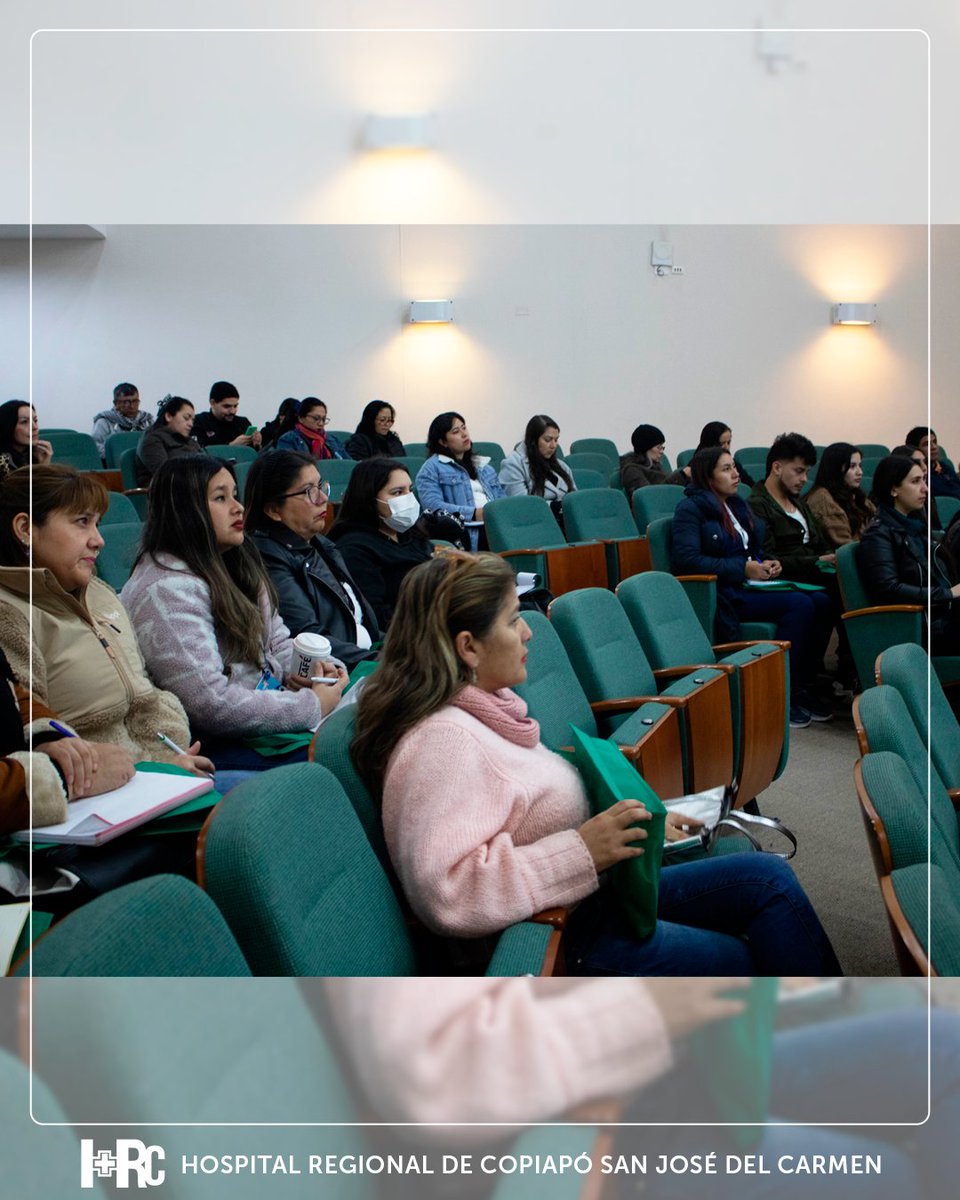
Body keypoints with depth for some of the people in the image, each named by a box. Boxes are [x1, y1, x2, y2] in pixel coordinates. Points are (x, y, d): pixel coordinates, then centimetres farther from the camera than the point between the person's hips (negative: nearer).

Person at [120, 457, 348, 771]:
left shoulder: (235, 564, 13)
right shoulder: (166, 591, -18)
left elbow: (277, 639, 20)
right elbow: (210, 705, -24)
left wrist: (305, 670, -4)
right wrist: (311, 706, -18)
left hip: (270, 703, 9)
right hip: (220, 743, -9)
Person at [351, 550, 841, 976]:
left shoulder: (482, 707, 6)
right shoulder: (441, 742, -25)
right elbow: (447, 892, -35)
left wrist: (637, 821, 7)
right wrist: (581, 852, -31)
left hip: (586, 895, 10)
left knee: (769, 878, 8)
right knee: (752, 961, -2)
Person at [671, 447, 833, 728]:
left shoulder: (736, 504, 20)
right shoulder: (691, 508, -6)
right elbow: (687, 560, -19)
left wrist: (768, 562, 4)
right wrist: (743, 568, -20)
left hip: (749, 583, 8)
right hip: (721, 594, -8)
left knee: (821, 602, -13)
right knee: (799, 605, -25)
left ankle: (800, 686, -5)